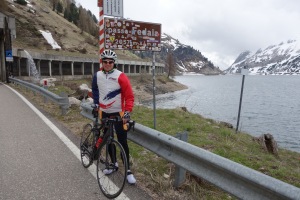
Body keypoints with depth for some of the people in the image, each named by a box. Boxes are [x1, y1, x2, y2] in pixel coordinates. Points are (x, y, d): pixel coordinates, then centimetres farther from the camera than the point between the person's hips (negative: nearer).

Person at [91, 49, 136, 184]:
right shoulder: (97, 75, 0)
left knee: (122, 142, -2)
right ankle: (113, 163, 33)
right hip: (104, 113, 5)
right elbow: (95, 90, 18)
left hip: (118, 113, -5)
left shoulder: (120, 76, -16)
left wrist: (127, 112, -27)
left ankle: (128, 170, 10)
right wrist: (96, 103, 10)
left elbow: (129, 96, -17)